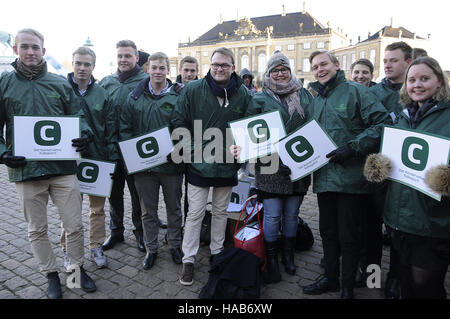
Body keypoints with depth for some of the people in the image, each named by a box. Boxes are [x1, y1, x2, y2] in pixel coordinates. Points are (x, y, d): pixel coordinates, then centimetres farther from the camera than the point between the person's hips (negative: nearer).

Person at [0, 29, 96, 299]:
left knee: (75, 225, 6)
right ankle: (52, 275, 32)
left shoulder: (60, 83, 7)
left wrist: (85, 133, -11)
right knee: (37, 230, 13)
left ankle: (78, 269, 29)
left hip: (63, 167, 0)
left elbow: (78, 115, 10)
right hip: (25, 169, 0)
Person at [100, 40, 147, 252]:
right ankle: (116, 230, 33)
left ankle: (140, 231, 27)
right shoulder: (106, 83, 11)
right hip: (111, 150, 5)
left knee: (137, 194, 8)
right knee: (114, 192, 15)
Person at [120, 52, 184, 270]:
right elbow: (125, 128, 5)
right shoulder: (135, 97, 3)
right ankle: (151, 248, 31)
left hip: (172, 163, -1)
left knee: (174, 207, 14)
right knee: (148, 210, 13)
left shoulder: (178, 97, -2)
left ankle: (175, 244, 34)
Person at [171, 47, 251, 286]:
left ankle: (217, 253, 35)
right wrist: (190, 148, -7)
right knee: (195, 214, 4)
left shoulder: (243, 94, 1)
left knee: (220, 212, 17)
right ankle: (188, 260, 19)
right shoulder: (193, 90, -6)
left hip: (228, 165, 3)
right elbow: (178, 121, -2)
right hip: (199, 164, -2)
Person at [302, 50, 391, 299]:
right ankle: (330, 278, 34)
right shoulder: (315, 102, 17)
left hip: (350, 177, -6)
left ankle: (348, 287, 23)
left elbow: (382, 124, -12)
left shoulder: (356, 92, -3)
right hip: (323, 177, 6)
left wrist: (352, 148, -20)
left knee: (348, 236, 4)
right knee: (328, 232, 17)